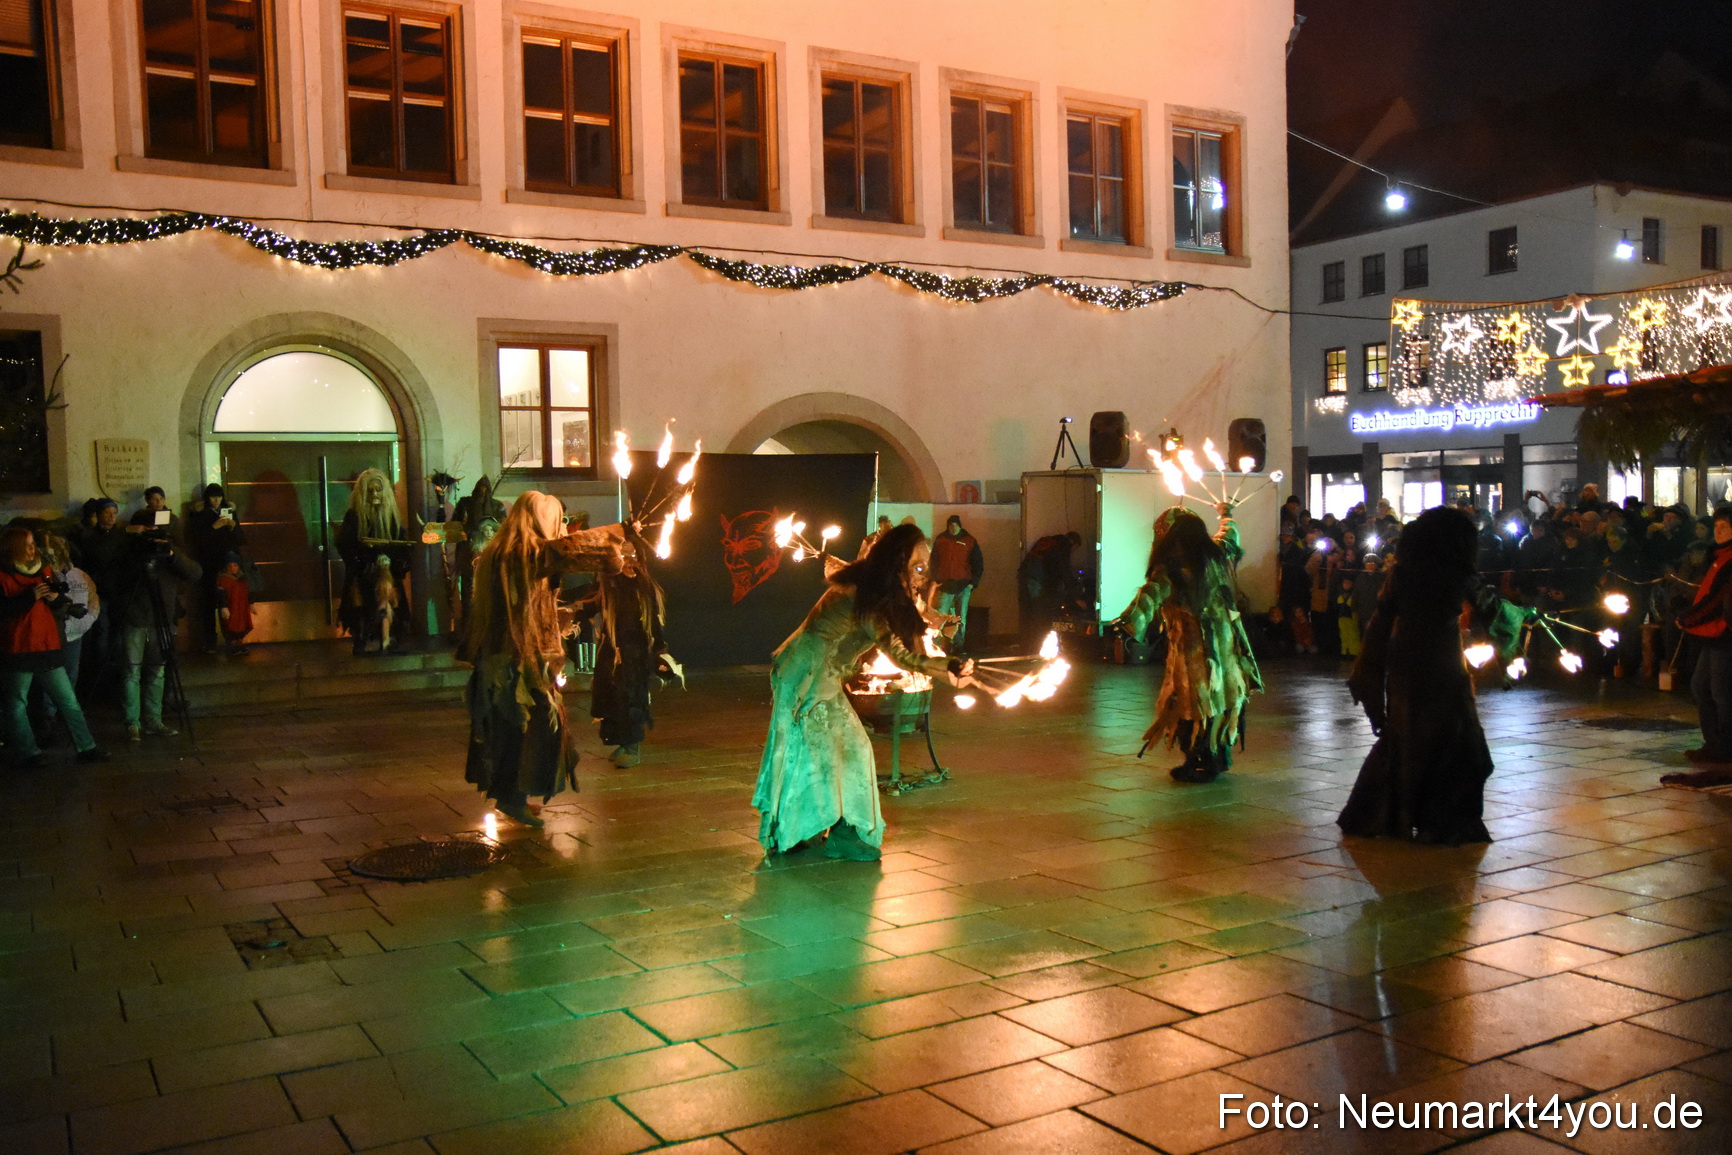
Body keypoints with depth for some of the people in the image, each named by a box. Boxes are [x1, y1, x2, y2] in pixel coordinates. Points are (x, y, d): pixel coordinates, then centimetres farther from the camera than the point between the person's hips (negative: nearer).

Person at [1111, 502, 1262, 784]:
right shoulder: (1217, 553, 5)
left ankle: (1201, 764, 5)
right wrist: (1226, 515, 49)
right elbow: (1231, 536, 28)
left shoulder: (1170, 568, -14)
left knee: (1194, 700, 2)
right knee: (1222, 694, 18)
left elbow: (1151, 595, -31)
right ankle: (1220, 756, 31)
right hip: (1225, 638, 7)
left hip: (1192, 643, -7)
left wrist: (1128, 621, -44)